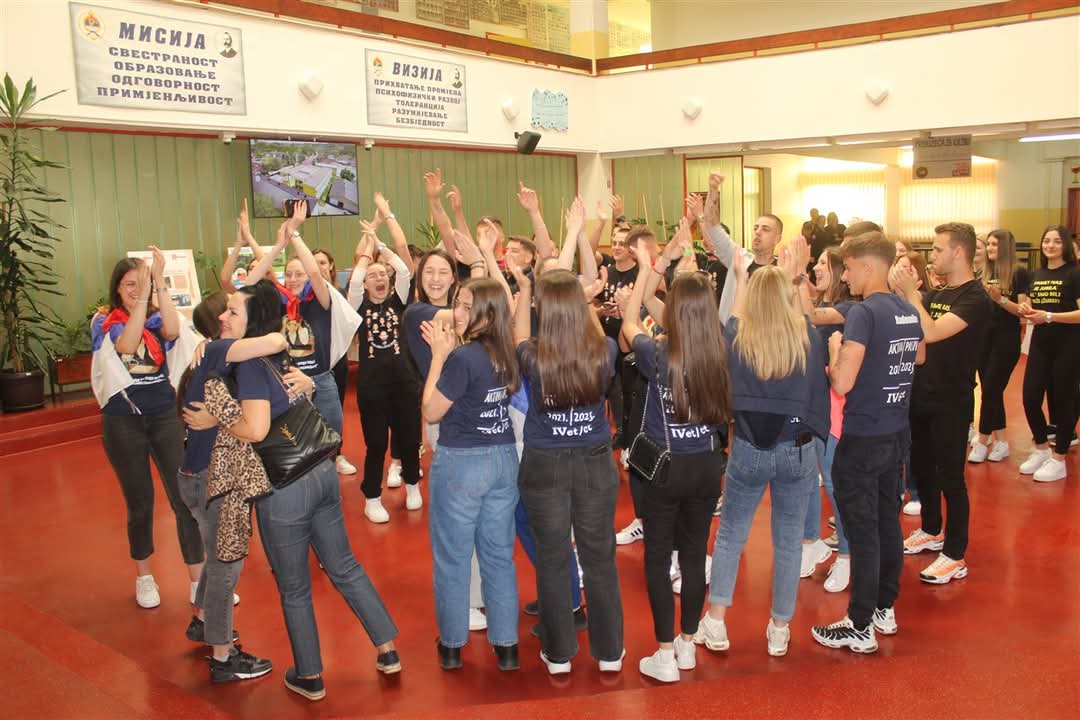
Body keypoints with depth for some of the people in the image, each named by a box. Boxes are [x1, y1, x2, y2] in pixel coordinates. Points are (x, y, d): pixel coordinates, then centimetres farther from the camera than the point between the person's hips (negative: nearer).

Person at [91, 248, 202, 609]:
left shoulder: (156, 318, 3)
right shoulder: (103, 322, -2)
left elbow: (173, 331, -21)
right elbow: (126, 345, -23)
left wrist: (159, 283, -26)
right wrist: (142, 295, -28)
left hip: (165, 416, 2)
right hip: (123, 421, -1)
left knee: (186, 497, -3)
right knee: (139, 503, 9)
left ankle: (199, 582, 7)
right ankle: (143, 576, 31)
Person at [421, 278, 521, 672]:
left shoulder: (462, 358, -20)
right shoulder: (507, 354, 1)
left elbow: (431, 412, -12)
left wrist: (438, 355, -9)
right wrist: (448, 351, 6)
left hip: (461, 463, -6)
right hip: (504, 460, 7)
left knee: (452, 558, 11)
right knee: (499, 556, 14)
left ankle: (452, 644, 24)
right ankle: (506, 645, 23)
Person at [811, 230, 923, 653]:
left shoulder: (864, 313, -19)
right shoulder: (909, 312, 6)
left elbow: (842, 383, -25)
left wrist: (834, 349, -8)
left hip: (862, 439, -8)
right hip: (897, 434, 8)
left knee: (862, 532, 0)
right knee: (888, 521, 17)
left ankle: (860, 628, 9)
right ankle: (885, 609, 30)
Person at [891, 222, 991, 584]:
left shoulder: (975, 299, -16)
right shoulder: (936, 293, 10)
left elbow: (931, 333, -29)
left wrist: (909, 292, -25)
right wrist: (904, 292, -12)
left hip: (951, 403, -8)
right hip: (922, 395, 8)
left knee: (950, 477, 0)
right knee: (922, 467, 19)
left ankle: (955, 556, 11)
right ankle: (931, 531, 37)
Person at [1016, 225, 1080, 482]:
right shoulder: (1037, 275, 11)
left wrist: (1050, 316, -25)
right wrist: (1027, 312, -1)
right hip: (1040, 343, 5)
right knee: (1030, 397, 3)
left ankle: (1059, 460, 15)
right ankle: (1041, 449, 25)